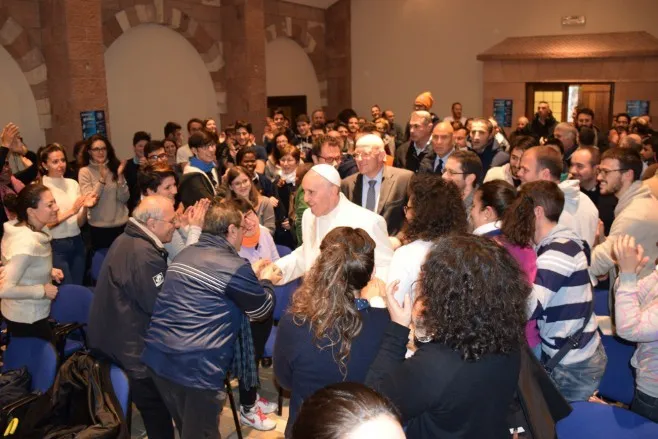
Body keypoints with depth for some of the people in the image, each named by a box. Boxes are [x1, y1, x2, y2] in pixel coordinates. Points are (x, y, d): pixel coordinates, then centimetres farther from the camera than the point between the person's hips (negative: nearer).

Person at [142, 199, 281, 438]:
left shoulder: (185, 254, 12)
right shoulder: (235, 268, -11)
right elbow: (263, 310, 3)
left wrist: (252, 276, 27)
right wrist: (266, 281, 20)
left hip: (157, 356, 8)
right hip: (195, 366, -8)